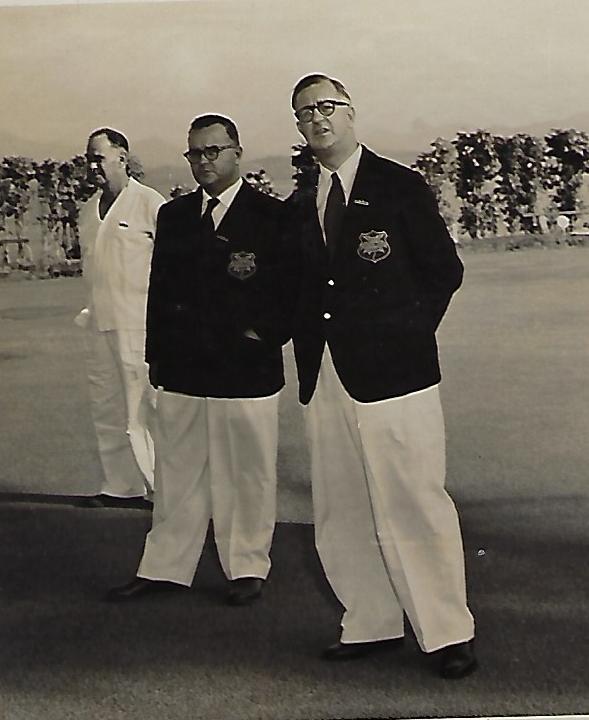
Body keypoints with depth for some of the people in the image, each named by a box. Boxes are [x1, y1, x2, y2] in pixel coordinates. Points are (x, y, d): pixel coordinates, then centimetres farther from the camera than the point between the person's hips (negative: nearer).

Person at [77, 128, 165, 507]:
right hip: (100, 323, 8)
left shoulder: (151, 203, -9)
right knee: (106, 409, 13)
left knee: (143, 410, -5)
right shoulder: (89, 210, 13)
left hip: (140, 323, -8)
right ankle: (119, 484, 25)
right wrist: (91, 311, 16)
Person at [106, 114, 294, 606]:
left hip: (247, 369, -3)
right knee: (178, 473, 9)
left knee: (248, 476, 5)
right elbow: (160, 286, 11)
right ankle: (165, 568, 18)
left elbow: (292, 289, 0)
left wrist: (266, 335, -12)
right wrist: (157, 355, 4)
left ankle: (248, 567, 19)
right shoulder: (174, 215, 13)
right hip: (182, 368, 4)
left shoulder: (272, 215, 1)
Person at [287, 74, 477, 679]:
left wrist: (406, 334, -5)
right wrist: (306, 342, 3)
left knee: (412, 502, -5)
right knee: (340, 511, 9)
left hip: (389, 372, -5)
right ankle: (371, 623, 22)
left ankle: (447, 632, 7)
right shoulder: (299, 205, 15)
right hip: (323, 377, 6)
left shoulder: (399, 187, 1)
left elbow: (444, 270, 1)